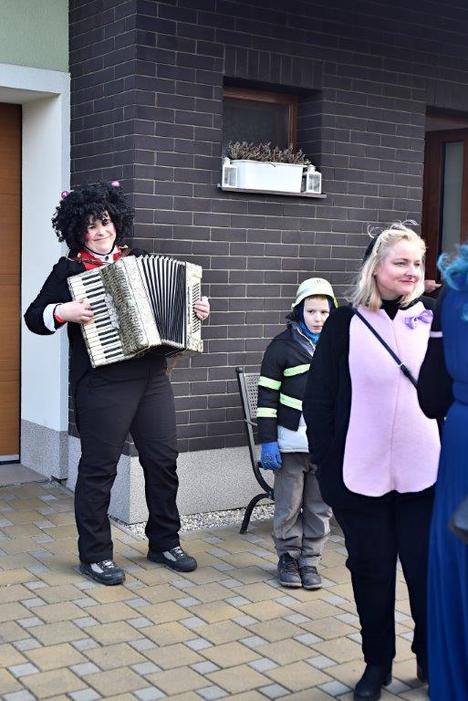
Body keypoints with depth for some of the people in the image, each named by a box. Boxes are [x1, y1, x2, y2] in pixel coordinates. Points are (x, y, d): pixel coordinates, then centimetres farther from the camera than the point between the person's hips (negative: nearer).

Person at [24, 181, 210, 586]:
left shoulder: (139, 262, 15)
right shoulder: (69, 270, 1)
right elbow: (35, 317, -1)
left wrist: (194, 312, 9)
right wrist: (64, 312, -19)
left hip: (152, 377, 5)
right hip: (102, 382, -5)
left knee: (163, 460, 8)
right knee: (99, 467, 1)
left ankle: (165, 543, 24)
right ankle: (95, 555, 14)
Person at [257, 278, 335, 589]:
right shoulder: (282, 346, -3)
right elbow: (268, 395, -4)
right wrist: (267, 441, -8)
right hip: (290, 441, -3)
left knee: (320, 507, 9)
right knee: (289, 506, 7)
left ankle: (310, 560, 21)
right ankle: (288, 558, 22)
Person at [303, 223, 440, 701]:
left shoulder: (433, 320, 3)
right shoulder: (345, 325, -2)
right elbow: (317, 400, -2)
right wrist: (328, 465, -5)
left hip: (424, 475, 1)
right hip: (361, 477, -1)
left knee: (428, 571, 8)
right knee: (371, 571, 11)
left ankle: (432, 660, 31)